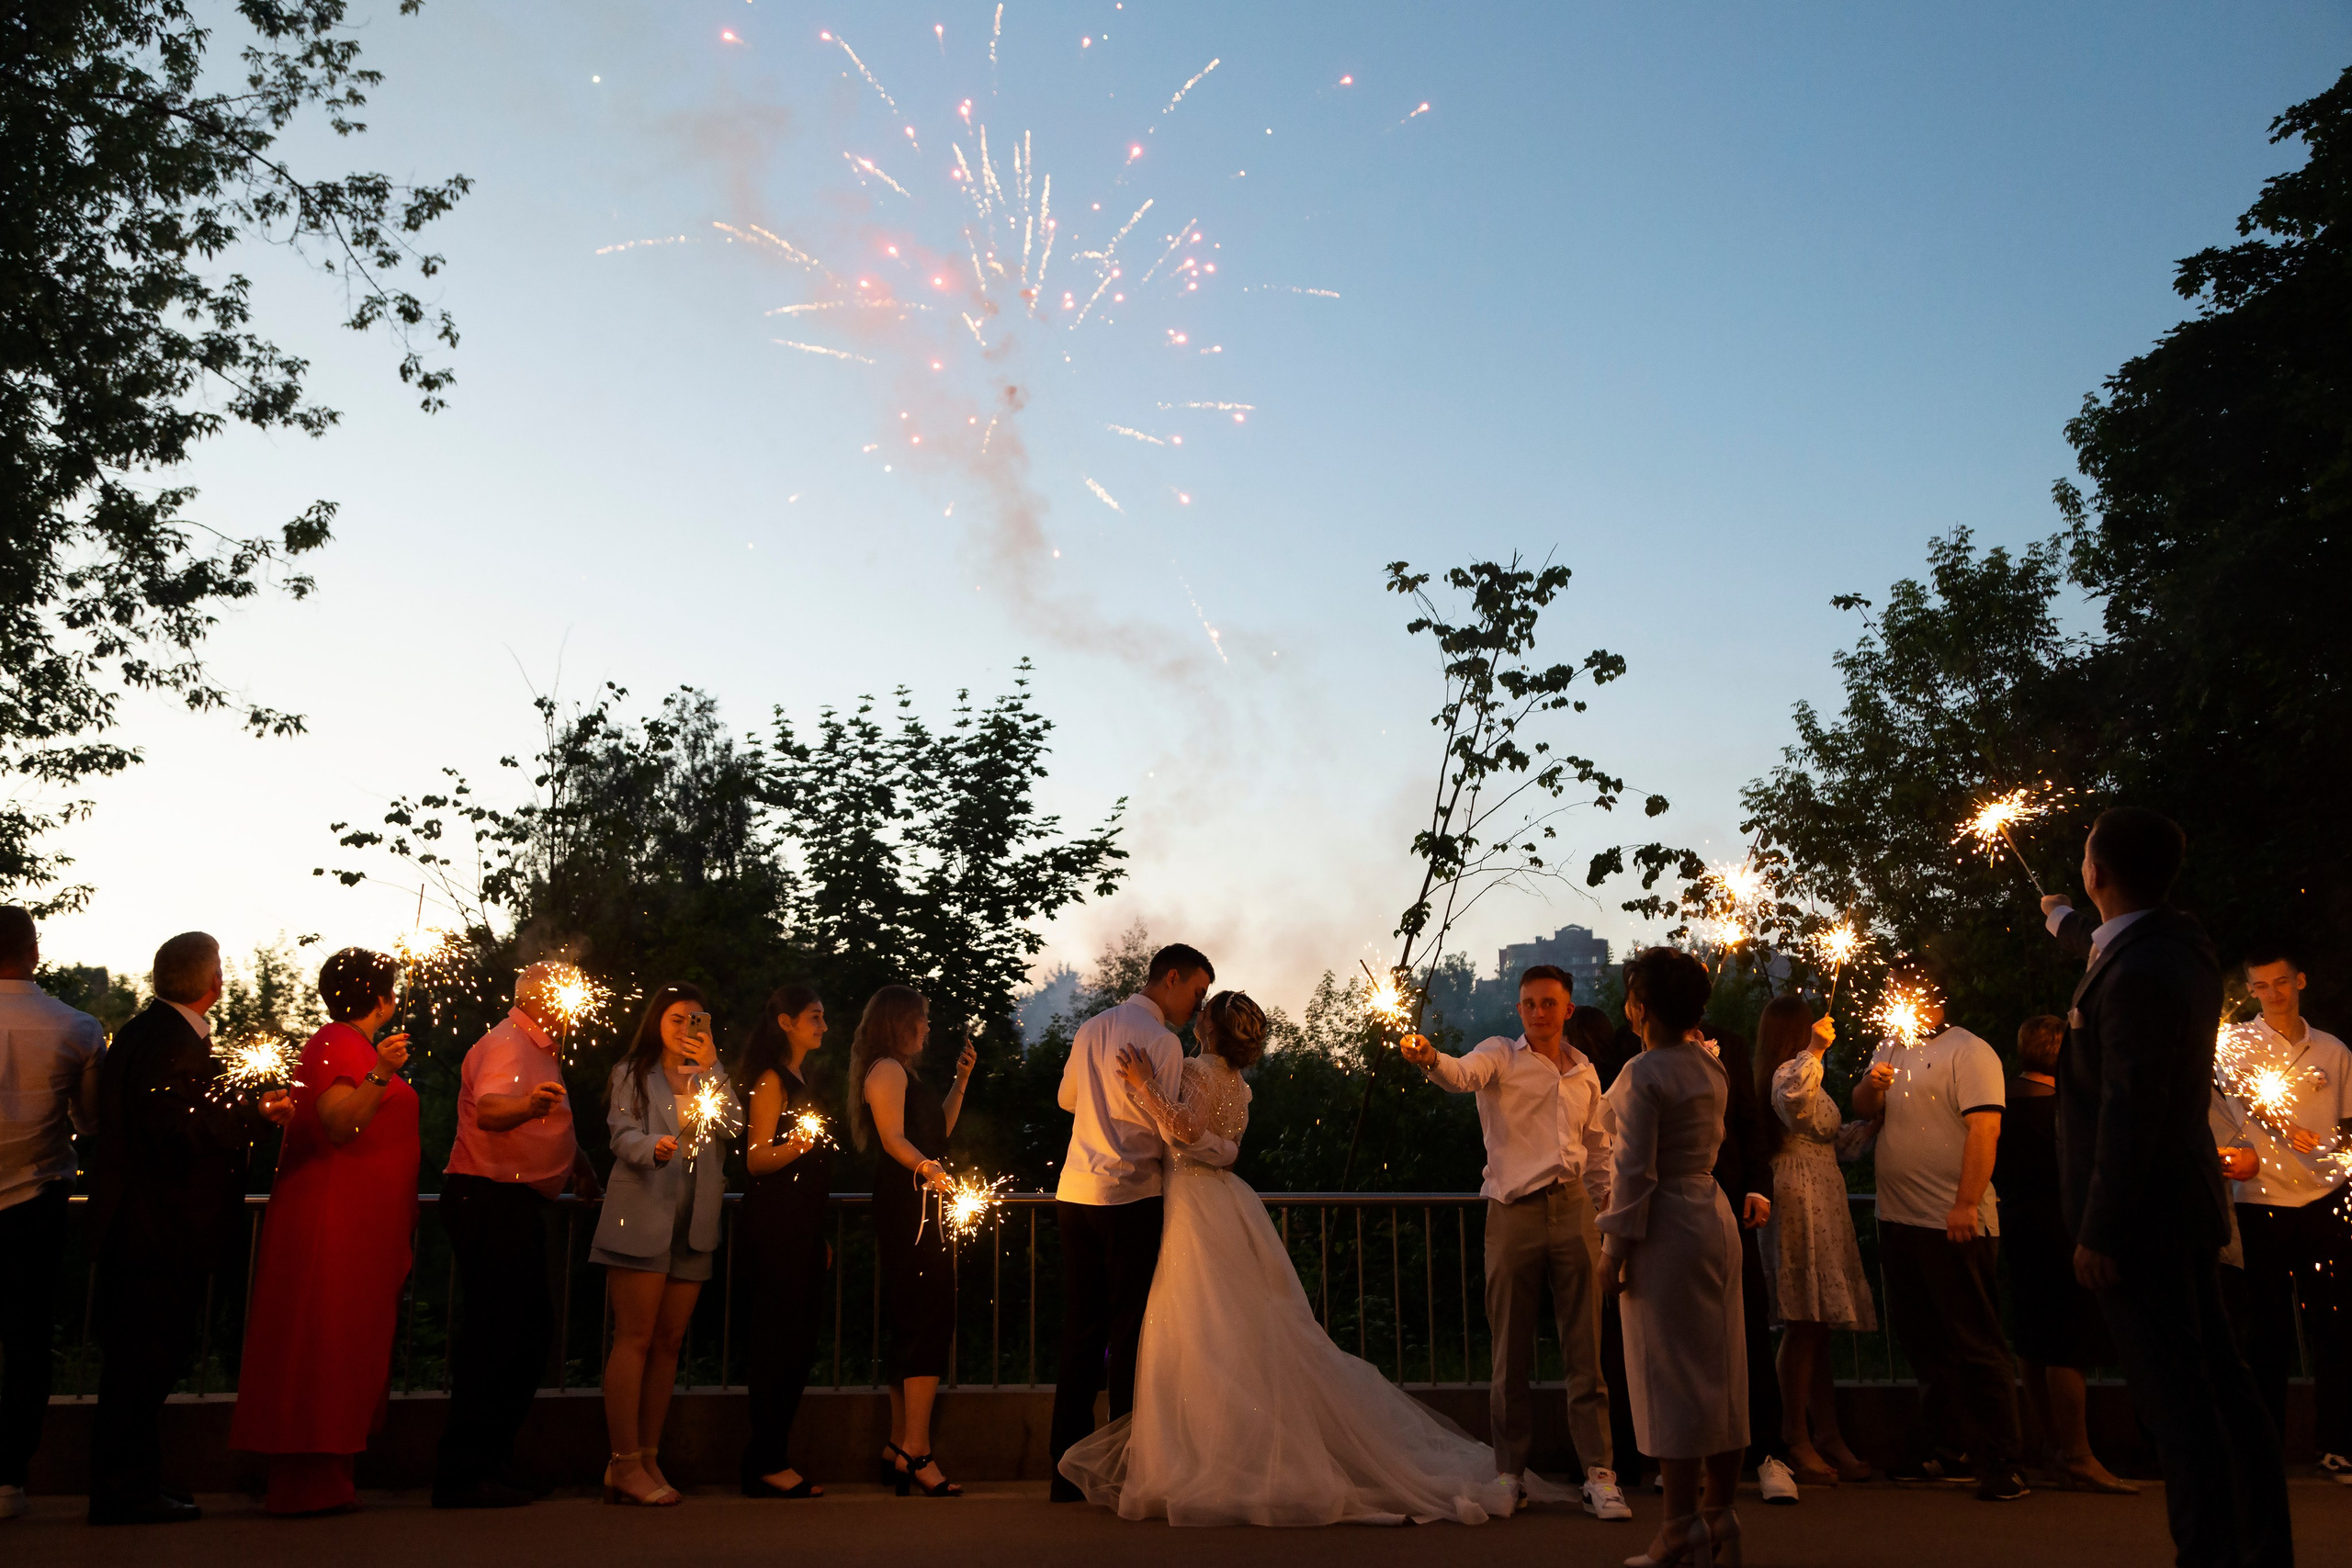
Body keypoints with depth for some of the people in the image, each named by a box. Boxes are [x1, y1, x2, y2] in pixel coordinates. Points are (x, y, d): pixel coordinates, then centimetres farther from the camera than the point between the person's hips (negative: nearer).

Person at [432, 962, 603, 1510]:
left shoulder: (541, 1048, 18)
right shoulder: (507, 1045, -13)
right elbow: (488, 1111, -34)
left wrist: (579, 1164, 35)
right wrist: (530, 1105, -53)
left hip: (519, 1206, 10)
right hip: (489, 1202, -10)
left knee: (530, 1332, 13)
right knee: (491, 1335, -8)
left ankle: (494, 1460, 23)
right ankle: (463, 1472, -2)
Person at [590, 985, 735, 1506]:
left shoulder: (711, 1078, 20)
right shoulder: (631, 1074, 10)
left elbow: (732, 1126, 1)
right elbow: (623, 1136, -5)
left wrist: (710, 1068, -7)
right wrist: (653, 1147, -26)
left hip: (693, 1224, 4)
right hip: (641, 1218, -4)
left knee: (669, 1341, 5)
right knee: (634, 1338, -8)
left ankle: (648, 1459, 10)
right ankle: (625, 1463, -6)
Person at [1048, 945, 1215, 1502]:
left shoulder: (1091, 1028, 13)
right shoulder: (1162, 1042, -9)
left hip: (1074, 1194, 7)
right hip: (1131, 1197, -7)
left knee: (1080, 1332, 10)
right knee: (1131, 1333, 0)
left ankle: (1067, 1471, 14)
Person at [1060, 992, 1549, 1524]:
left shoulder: (1197, 1070, -11)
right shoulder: (1233, 1082, 15)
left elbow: (1186, 1128, -27)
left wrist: (1145, 1086, -26)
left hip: (1202, 1209, -9)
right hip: (1224, 1202, 9)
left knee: (1206, 1342, -6)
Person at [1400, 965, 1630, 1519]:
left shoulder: (1585, 1072, 15)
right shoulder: (1501, 1055, 2)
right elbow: (1465, 1074, -20)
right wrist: (1432, 1059, -42)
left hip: (1572, 1209, 3)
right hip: (1513, 1212, -3)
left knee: (1585, 1349, 2)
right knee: (1511, 1352, 4)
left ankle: (1599, 1473, 7)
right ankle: (1510, 1472, 15)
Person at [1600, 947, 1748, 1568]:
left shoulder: (1643, 1074, -17)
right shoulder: (1711, 1067, 6)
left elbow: (1635, 1169, -19)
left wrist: (1613, 1249, -13)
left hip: (1666, 1229, -8)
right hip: (1716, 1217, 8)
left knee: (1671, 1374, -1)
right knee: (1719, 1369, 12)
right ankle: (1719, 1513, 21)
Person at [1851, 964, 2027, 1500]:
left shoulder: (1968, 1051, -8)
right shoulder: (1892, 1050, 17)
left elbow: (1985, 1129, -16)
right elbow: (1863, 1110, 14)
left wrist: (1966, 1204, -24)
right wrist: (1872, 1084, -9)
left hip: (1954, 1224, -8)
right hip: (1899, 1220, 8)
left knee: (1976, 1345, -4)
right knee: (1922, 1341, 15)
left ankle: (2000, 1465, 2)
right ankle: (1940, 1451, 26)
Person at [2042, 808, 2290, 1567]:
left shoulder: (2139, 976, -24)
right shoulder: (2182, 942, 6)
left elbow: (2129, 1114, -24)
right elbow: (2116, 945, 32)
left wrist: (2100, 1233, -19)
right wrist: (2063, 920, 53)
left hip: (2141, 1217, -10)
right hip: (2185, 1209, 10)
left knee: (2176, 1400, -5)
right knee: (2221, 1382, 16)